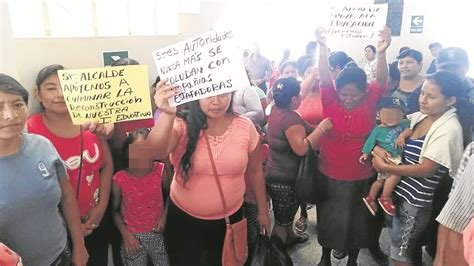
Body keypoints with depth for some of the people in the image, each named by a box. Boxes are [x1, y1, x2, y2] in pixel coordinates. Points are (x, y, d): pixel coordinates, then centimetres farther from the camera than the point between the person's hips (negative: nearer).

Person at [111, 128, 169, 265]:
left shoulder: (161, 171, -12)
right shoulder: (119, 179, -14)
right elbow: (115, 210, -1)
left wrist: (165, 216, -8)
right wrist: (125, 234, -9)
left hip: (158, 234, 1)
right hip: (133, 236, -1)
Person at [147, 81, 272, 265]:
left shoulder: (245, 127, -10)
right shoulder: (183, 126, -15)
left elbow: (254, 171, 2)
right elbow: (156, 152, -35)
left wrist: (262, 210, 11)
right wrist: (168, 114, -52)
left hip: (229, 218, 1)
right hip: (183, 218, -1)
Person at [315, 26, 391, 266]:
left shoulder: (370, 102, -10)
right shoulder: (330, 100, -12)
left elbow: (382, 80, -25)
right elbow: (325, 77, -26)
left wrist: (381, 53, -44)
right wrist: (323, 48, -43)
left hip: (362, 176, 1)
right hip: (330, 174, 0)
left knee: (357, 219, 18)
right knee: (329, 218, 17)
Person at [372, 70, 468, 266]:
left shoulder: (449, 129, -19)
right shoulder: (419, 116, 3)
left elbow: (426, 169, -21)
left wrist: (384, 167, -17)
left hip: (416, 200, -7)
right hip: (400, 190, 7)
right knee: (405, 247, 22)